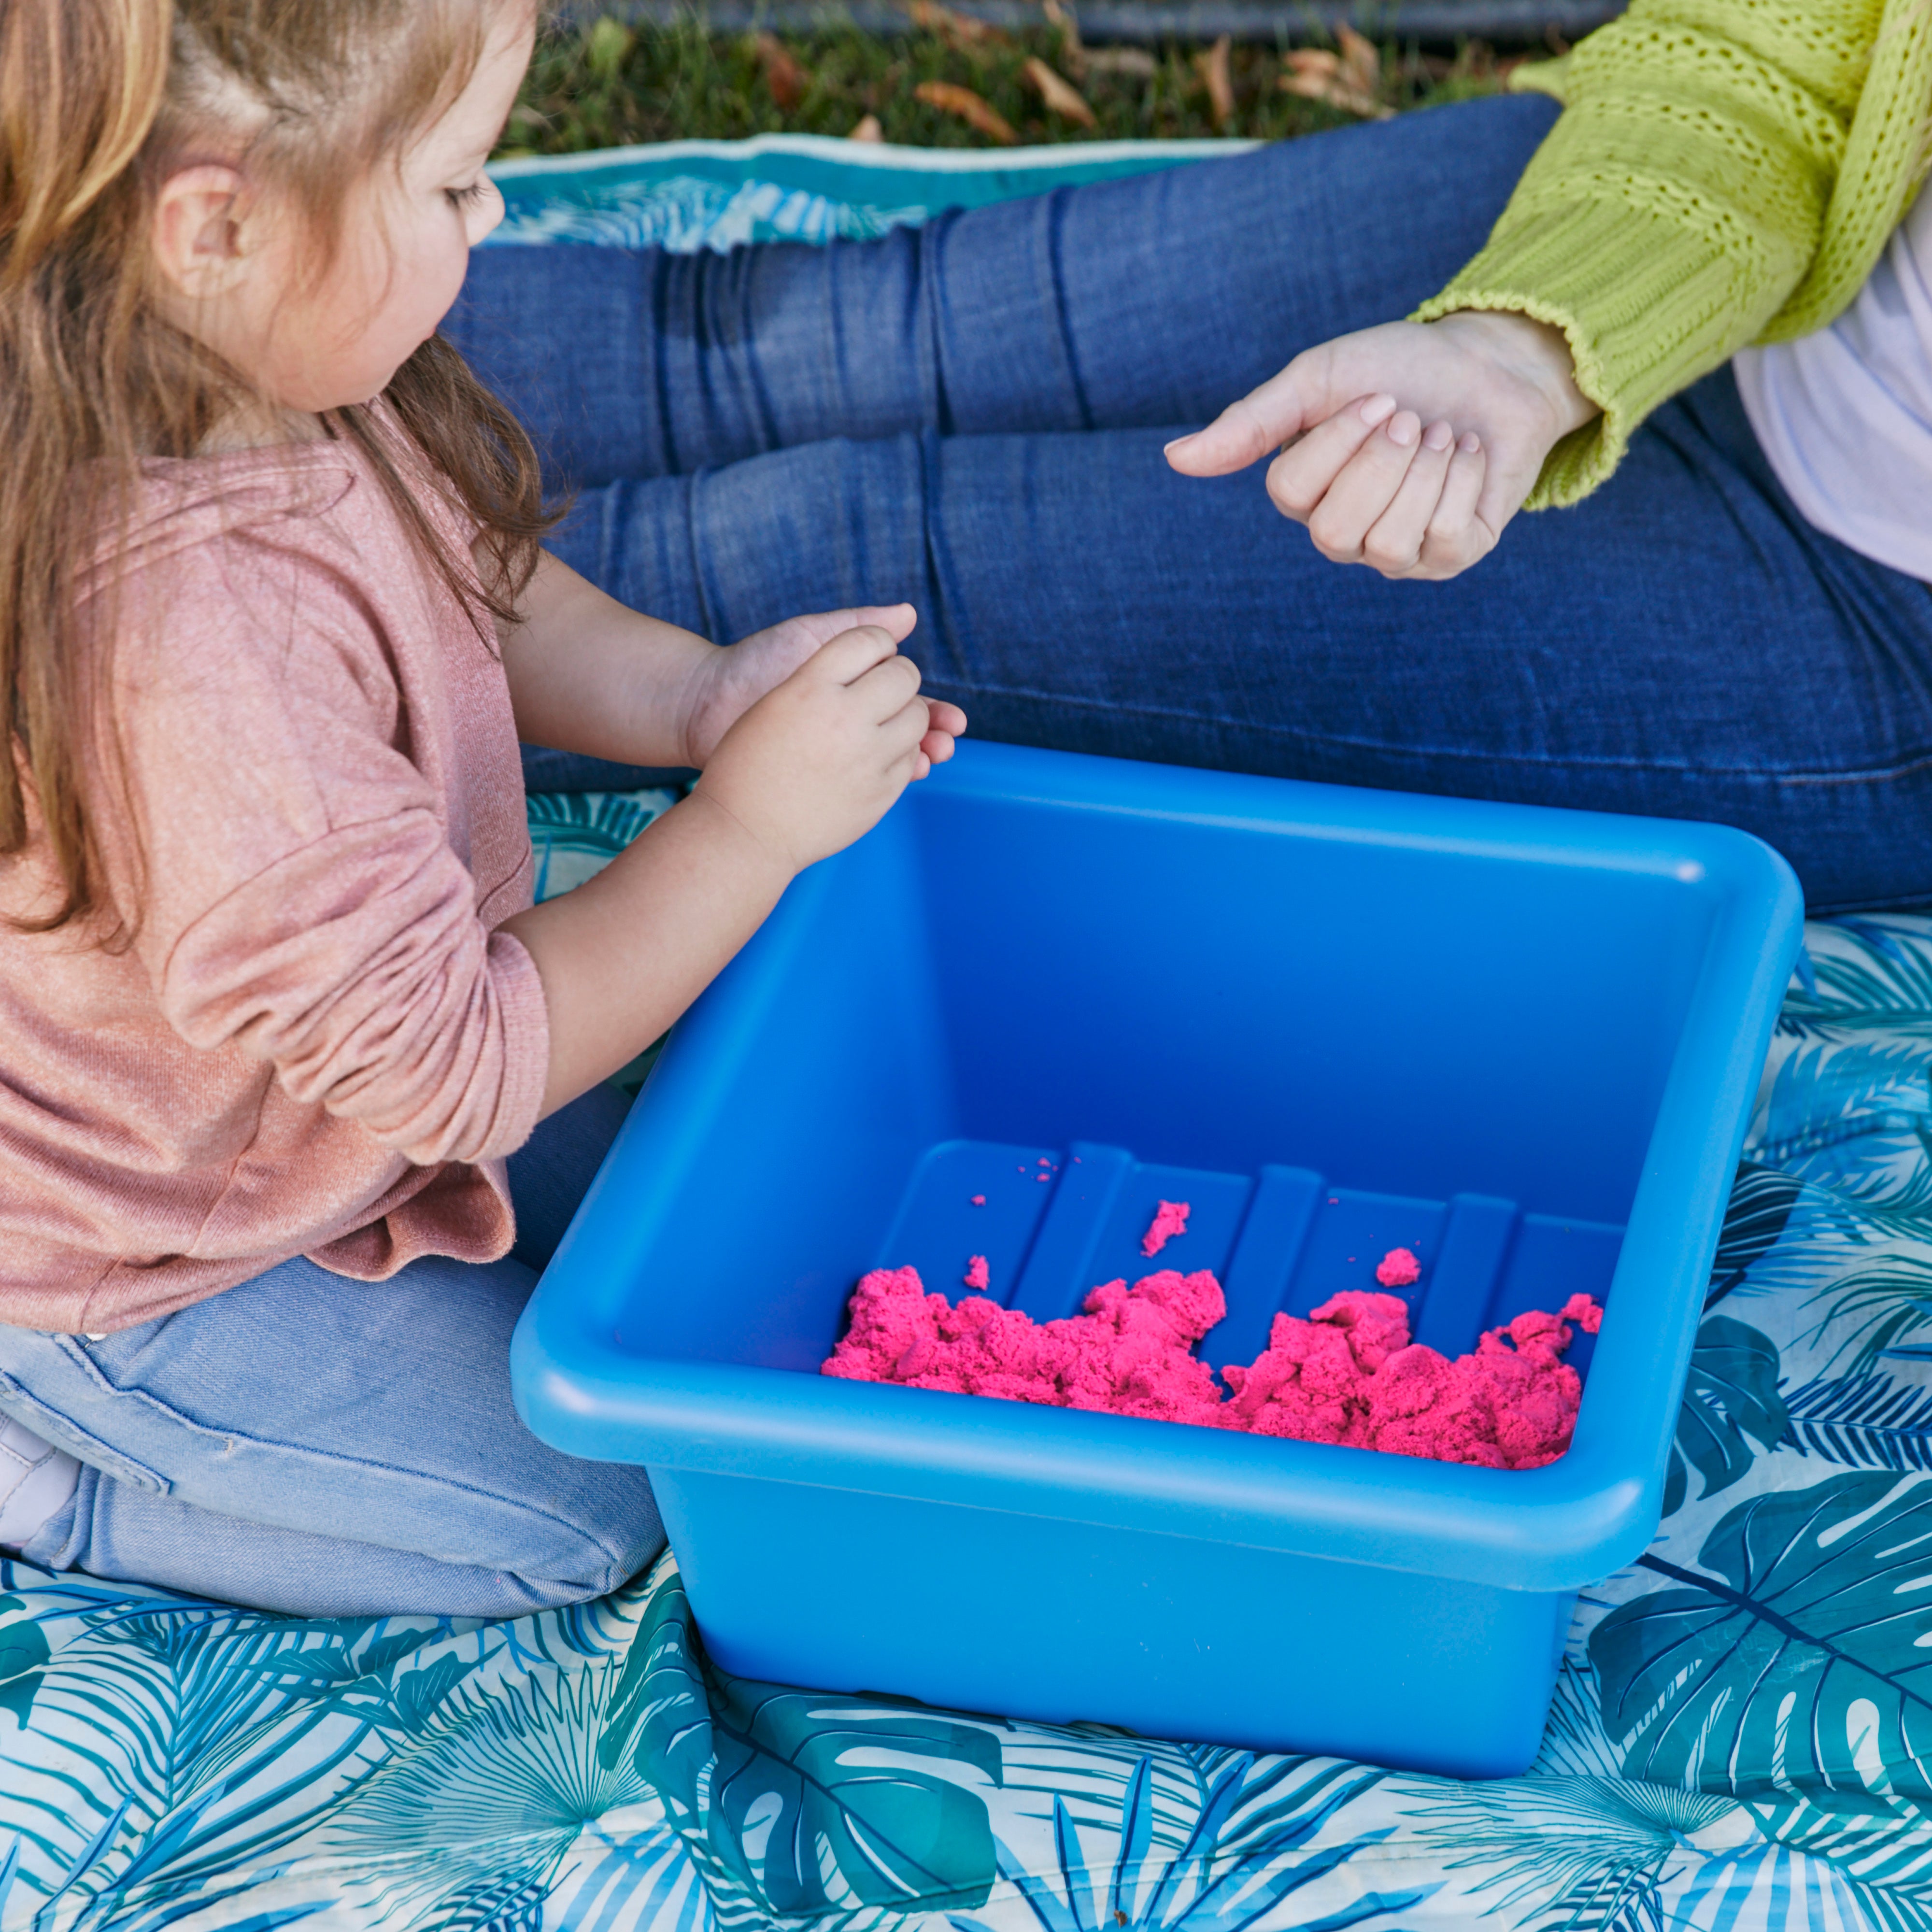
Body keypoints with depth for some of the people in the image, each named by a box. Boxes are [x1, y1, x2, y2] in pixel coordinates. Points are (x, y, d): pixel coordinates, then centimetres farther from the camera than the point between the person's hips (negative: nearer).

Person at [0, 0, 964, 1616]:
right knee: (579, 1510, 6)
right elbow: (448, 1065, -32)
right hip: (138, 1281, -8)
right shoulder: (195, 659, -44)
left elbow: (477, 589, 6)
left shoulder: (285, 394, -16)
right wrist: (750, 826, -26)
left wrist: (697, 693, -10)